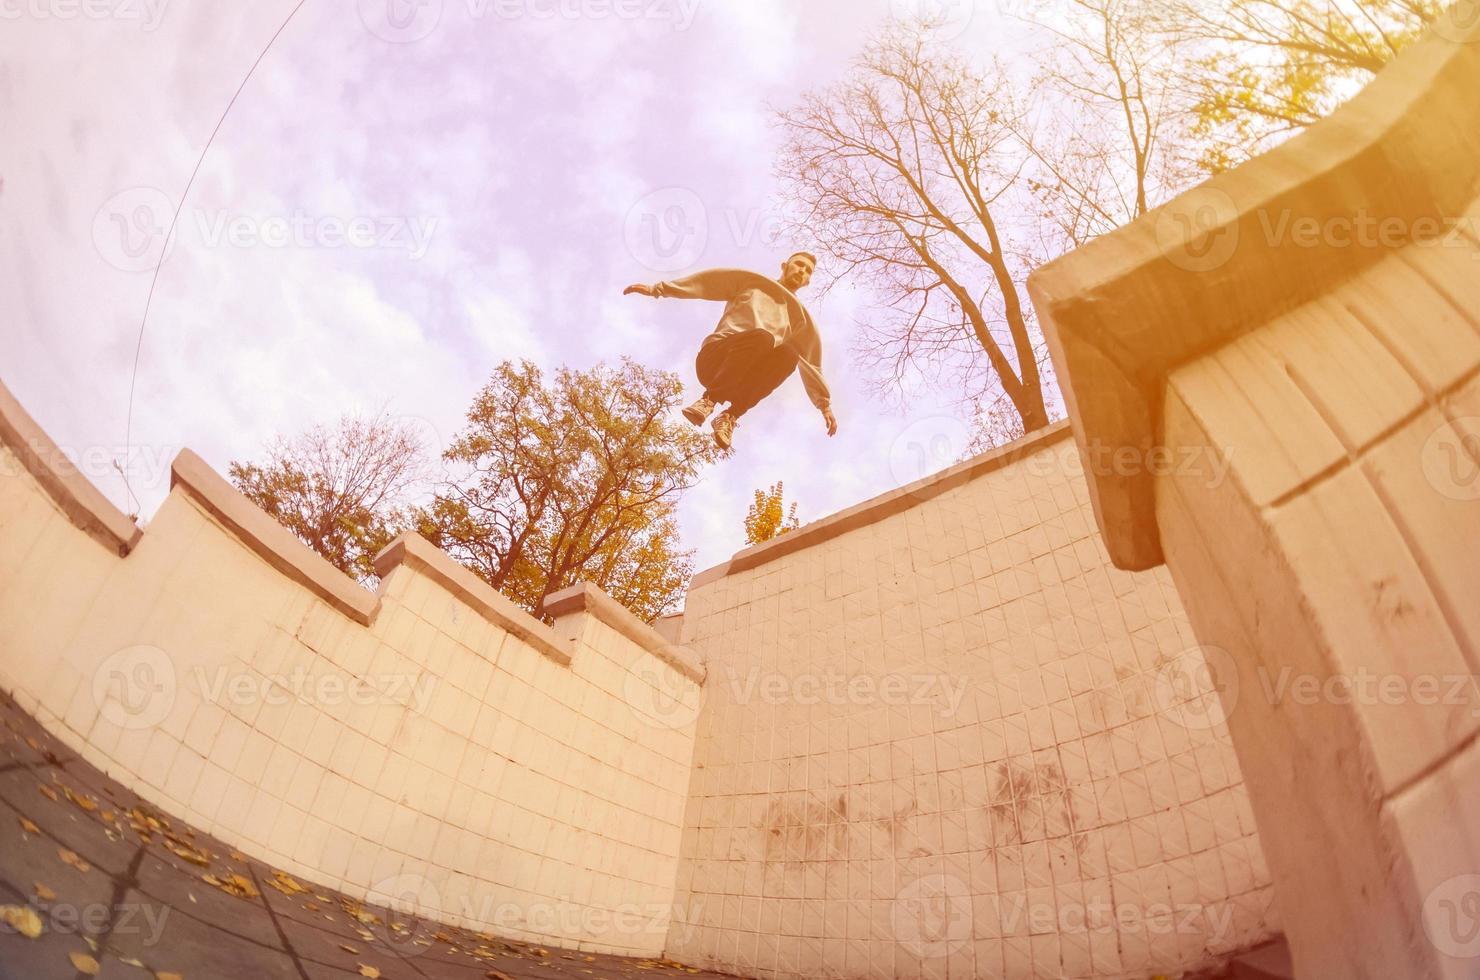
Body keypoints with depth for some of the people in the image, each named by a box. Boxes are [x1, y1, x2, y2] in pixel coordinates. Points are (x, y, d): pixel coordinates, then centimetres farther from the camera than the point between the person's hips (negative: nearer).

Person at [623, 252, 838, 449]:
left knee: (789, 354, -30)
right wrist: (658, 289, 3)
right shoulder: (751, 281, 17)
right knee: (762, 336, -34)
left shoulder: (799, 316, 24)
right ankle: (709, 399, -27)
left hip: (745, 379, 3)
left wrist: (825, 403, 13)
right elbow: (707, 281, 11)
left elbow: (811, 361, 20)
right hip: (715, 358, -3)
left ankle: (730, 416, -28)